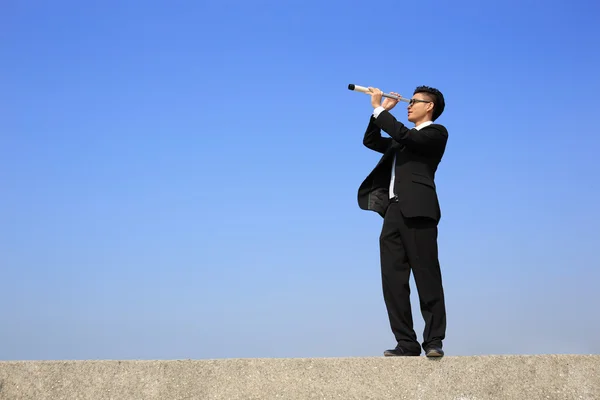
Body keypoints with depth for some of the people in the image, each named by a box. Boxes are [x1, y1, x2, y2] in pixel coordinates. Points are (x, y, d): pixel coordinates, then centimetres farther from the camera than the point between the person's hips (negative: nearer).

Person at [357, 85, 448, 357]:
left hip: (417, 211, -8)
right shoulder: (403, 139, 28)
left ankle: (434, 341, -2)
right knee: (393, 279, 1)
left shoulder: (436, 133, 3)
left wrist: (379, 109, -7)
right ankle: (406, 342, 2)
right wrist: (384, 110, 20)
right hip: (393, 212, 8)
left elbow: (405, 136, -13)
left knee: (427, 277, -6)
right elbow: (371, 141, 29)